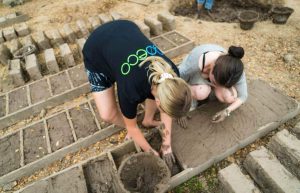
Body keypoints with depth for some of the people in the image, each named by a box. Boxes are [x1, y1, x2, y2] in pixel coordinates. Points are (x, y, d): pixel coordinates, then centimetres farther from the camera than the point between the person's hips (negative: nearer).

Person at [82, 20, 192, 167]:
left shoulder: (171, 74, -24)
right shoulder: (131, 91, -37)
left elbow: (166, 108, -6)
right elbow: (131, 126, -16)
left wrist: (167, 144, 0)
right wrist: (151, 152, -2)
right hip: (96, 50, -4)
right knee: (107, 114, -14)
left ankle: (148, 121, 19)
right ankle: (132, 131, 19)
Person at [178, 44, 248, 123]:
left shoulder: (235, 70, -31)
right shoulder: (194, 63, -42)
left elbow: (243, 96, -15)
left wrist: (227, 111, -30)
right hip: (194, 73, -2)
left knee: (231, 98, -23)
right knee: (201, 93, -35)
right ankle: (192, 96, -1)